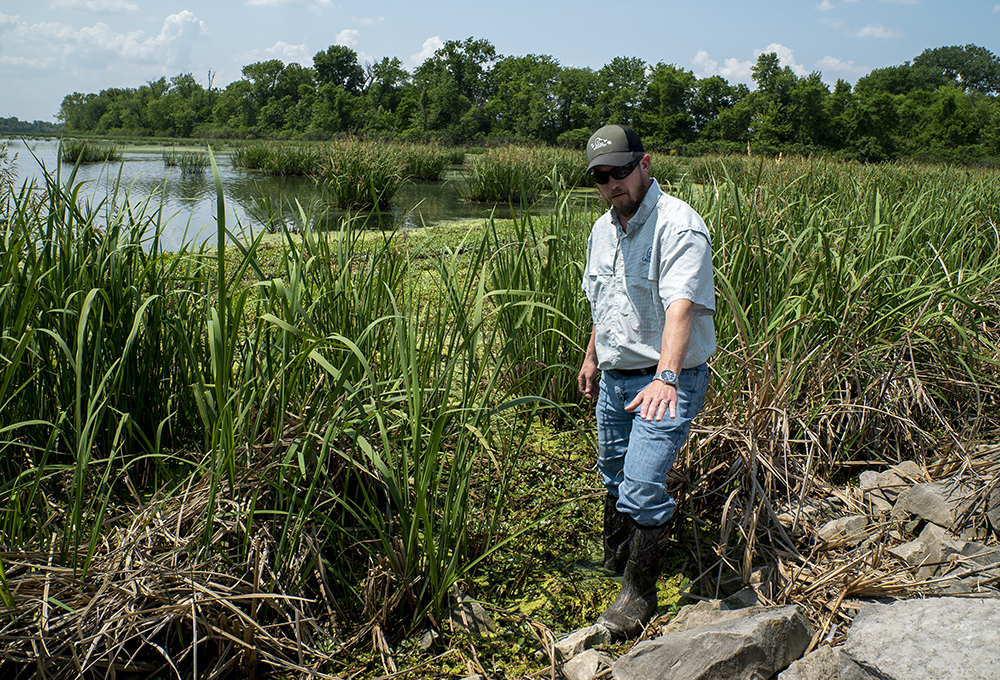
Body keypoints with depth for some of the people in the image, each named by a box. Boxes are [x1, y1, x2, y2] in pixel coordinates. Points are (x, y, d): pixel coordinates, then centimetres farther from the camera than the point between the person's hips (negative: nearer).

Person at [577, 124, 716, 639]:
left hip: (666, 383, -8)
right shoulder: (603, 229, 8)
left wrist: (665, 377, -45)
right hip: (615, 379, 8)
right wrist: (591, 358, 27)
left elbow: (681, 306, -33)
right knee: (614, 476, 21)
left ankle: (640, 595, 11)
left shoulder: (678, 226, -19)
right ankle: (614, 560, 44)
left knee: (642, 487, -9)